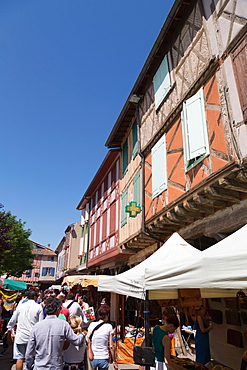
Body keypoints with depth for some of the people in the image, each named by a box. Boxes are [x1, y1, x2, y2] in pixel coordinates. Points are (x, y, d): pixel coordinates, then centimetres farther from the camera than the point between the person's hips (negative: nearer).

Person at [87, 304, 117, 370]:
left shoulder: (92, 325, -5)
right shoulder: (109, 327, -8)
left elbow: (87, 340, -6)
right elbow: (111, 346, -6)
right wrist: (114, 361, 3)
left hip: (93, 358, 1)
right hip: (104, 359, -1)